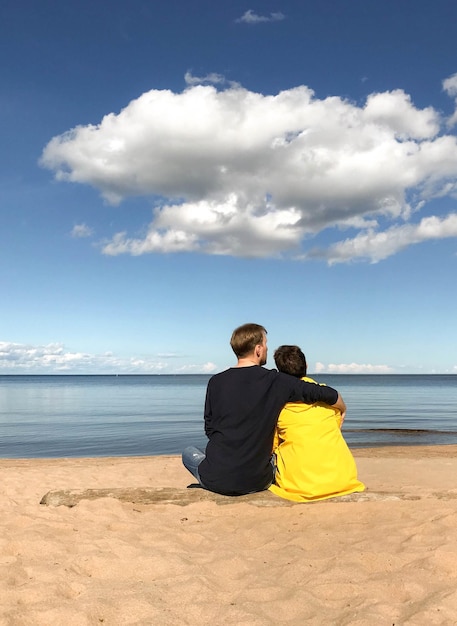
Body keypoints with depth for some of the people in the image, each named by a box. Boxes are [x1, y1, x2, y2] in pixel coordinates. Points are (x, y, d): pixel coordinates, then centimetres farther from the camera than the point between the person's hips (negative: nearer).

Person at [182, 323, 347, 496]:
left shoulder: (215, 382, -4)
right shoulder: (276, 382, -9)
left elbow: (209, 429, 5)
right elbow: (329, 395, -7)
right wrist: (342, 411, 15)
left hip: (216, 480, -1)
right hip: (257, 483, 1)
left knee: (189, 452, 30)